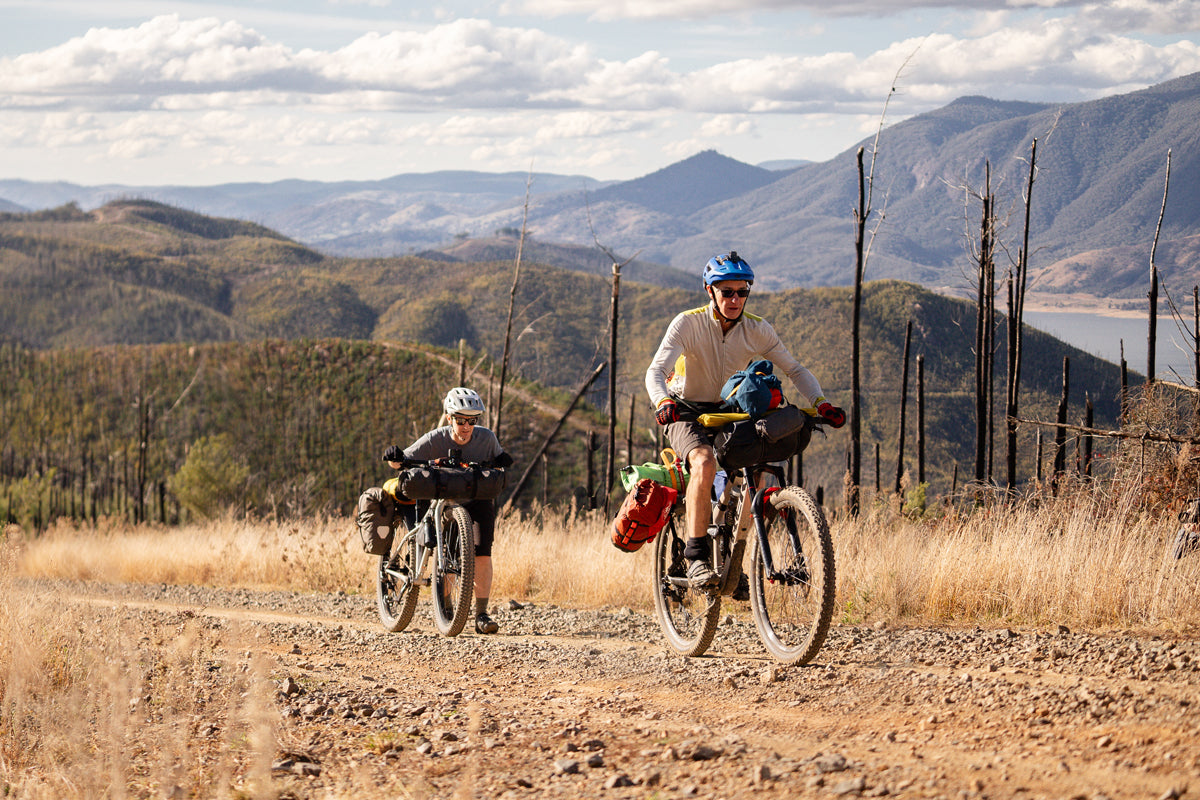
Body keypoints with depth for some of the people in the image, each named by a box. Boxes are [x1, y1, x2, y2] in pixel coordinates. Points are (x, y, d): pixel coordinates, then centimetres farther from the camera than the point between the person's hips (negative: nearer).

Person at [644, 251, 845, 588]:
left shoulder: (758, 330, -7)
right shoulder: (688, 324, -18)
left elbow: (795, 369, -4)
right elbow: (656, 371, -27)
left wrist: (821, 403, -21)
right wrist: (663, 403, -49)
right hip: (686, 411, -4)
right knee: (704, 462, -33)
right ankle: (696, 557, -31)